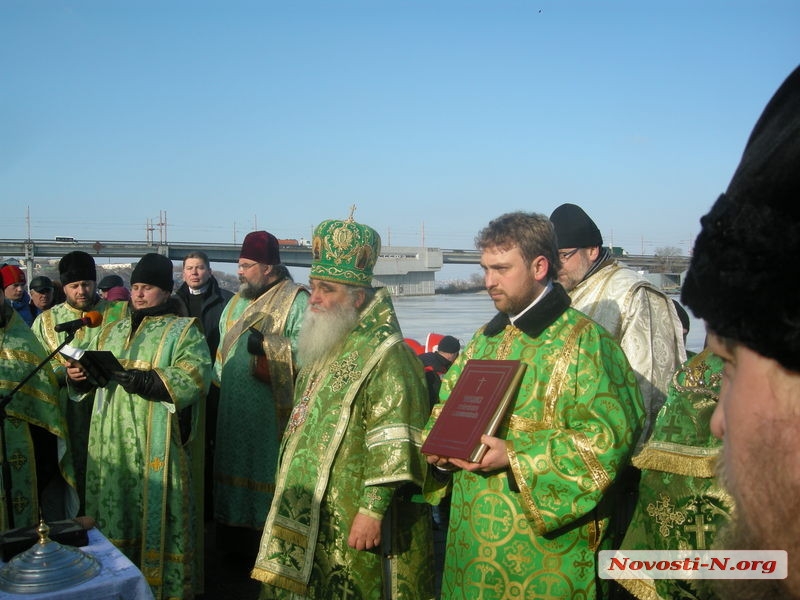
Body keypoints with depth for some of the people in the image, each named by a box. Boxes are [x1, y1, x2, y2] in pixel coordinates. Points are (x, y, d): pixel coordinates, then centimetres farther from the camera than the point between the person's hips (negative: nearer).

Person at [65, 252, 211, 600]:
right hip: (112, 443, 5)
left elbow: (194, 377, -14)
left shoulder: (183, 331, 1)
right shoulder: (111, 332, 20)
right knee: (114, 513, 9)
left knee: (157, 514, -3)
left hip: (157, 444, -5)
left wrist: (143, 379, -24)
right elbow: (87, 369, 20)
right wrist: (77, 374, -4)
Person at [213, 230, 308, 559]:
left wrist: (266, 344, -25)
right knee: (235, 471, 13)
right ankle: (237, 544, 25)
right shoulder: (237, 303, 18)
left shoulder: (296, 301, -8)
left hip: (273, 416, -7)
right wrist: (218, 384, 19)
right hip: (234, 414, 8)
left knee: (267, 478, -2)